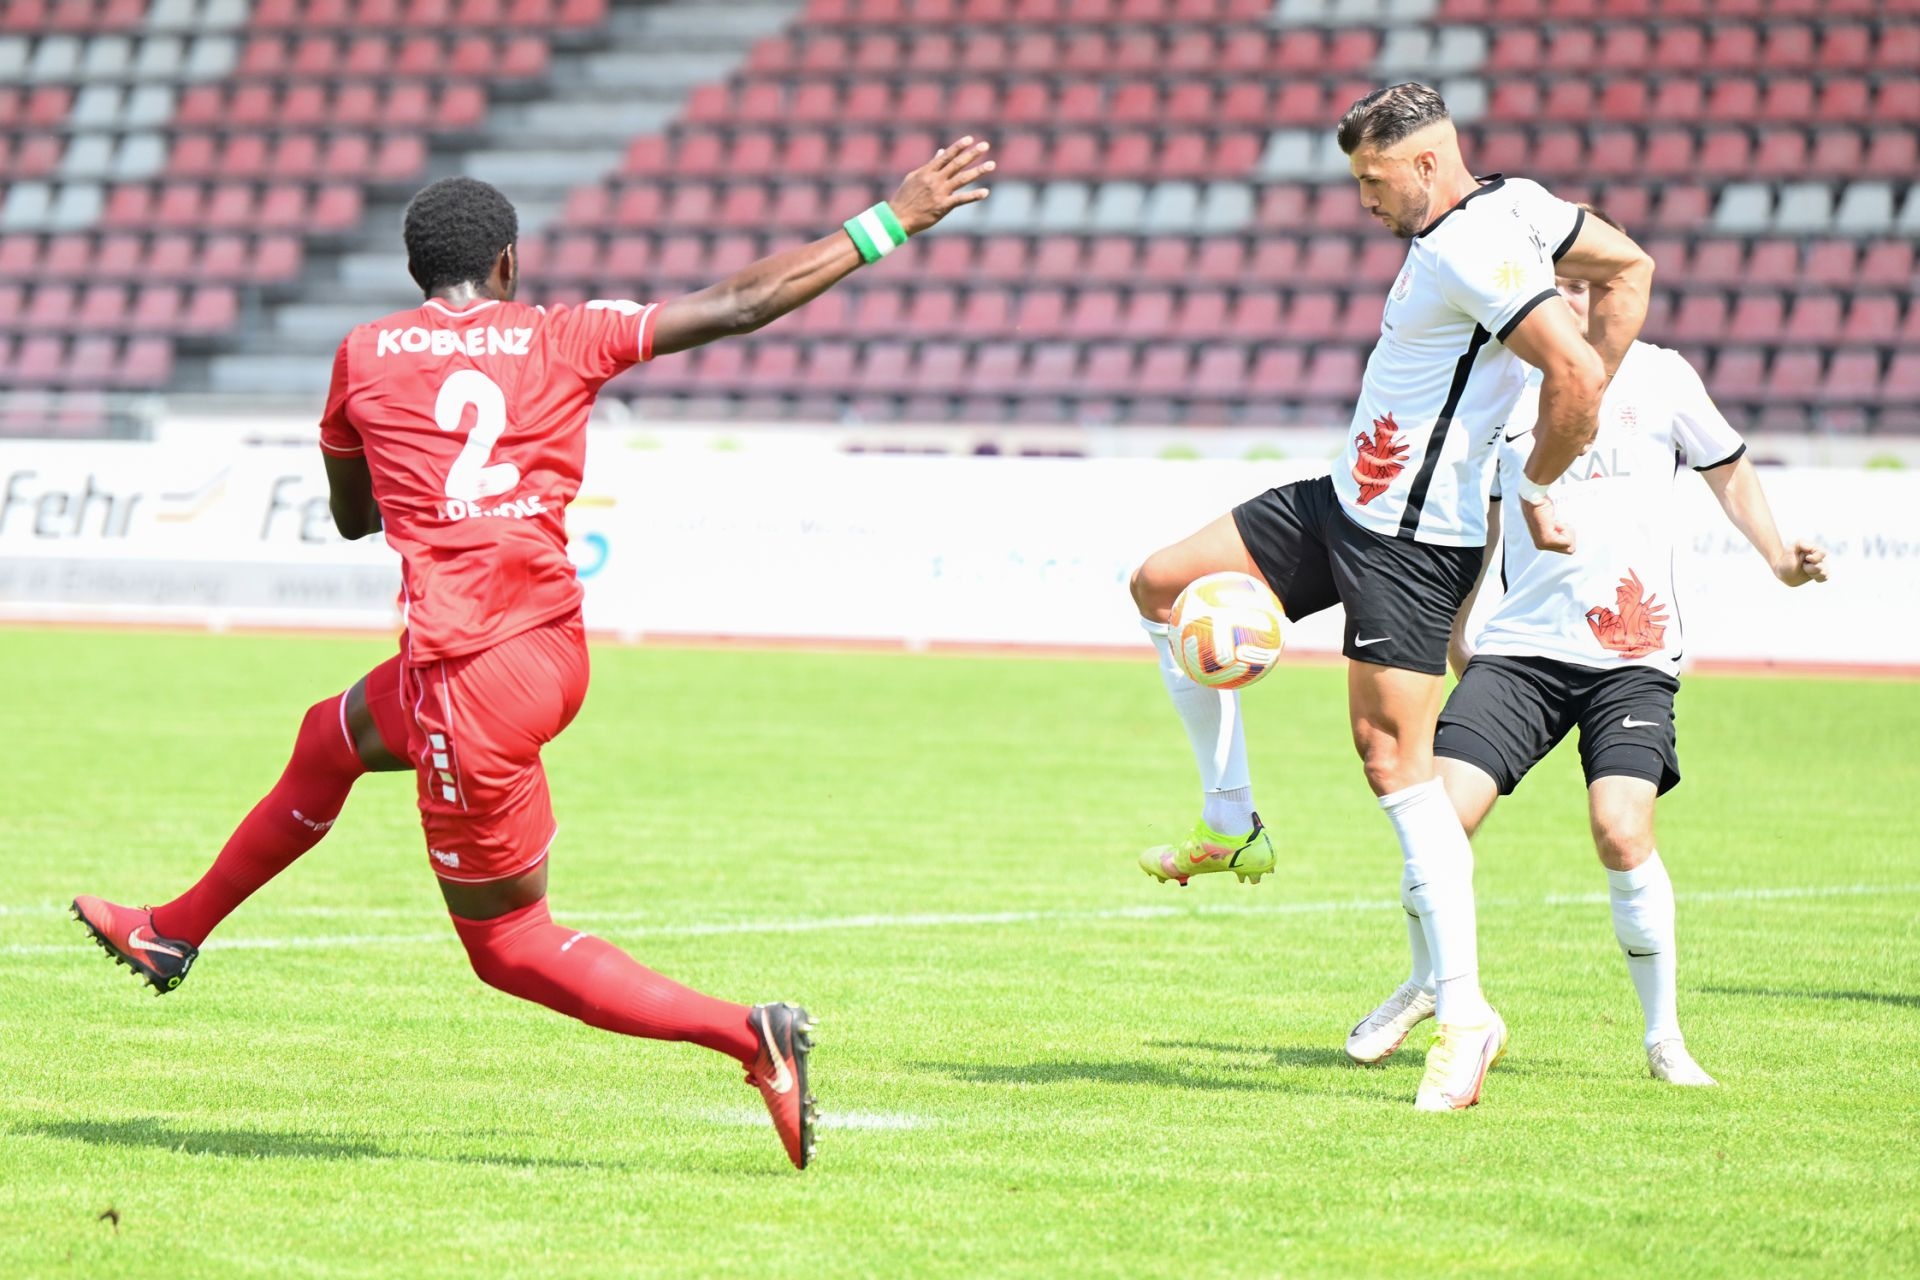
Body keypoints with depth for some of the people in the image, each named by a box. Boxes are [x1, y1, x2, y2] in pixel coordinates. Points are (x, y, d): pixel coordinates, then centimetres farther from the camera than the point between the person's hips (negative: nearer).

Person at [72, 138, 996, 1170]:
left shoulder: (365, 356, 3)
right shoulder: (561, 339, 4)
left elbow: (351, 514, 19)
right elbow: (743, 304, 0)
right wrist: (891, 223, 6)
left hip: (470, 678, -5)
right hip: (557, 646, 5)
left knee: (508, 941, 7)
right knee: (330, 739, 29)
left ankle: (747, 1038, -10)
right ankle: (174, 933, 45)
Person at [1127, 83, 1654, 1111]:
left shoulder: (1468, 252, -22)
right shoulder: (1512, 202, 6)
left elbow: (1576, 378, -30)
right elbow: (1628, 268, 17)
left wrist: (1536, 490, -13)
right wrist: (1579, 420, 11)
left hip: (1409, 543, -11)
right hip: (1343, 503, 11)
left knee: (1394, 759, -11)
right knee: (1160, 586, 10)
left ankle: (1464, 1014, -5)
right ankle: (1230, 825, 18)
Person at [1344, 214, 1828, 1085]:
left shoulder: (1660, 377, 2)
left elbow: (1728, 469, 17)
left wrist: (1777, 557, 4)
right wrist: (1450, 631, 22)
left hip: (1632, 654, -2)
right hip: (1520, 645, 2)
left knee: (1621, 830, -19)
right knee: (1443, 810, -11)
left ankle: (1664, 1036, -2)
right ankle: (1427, 984, 18)